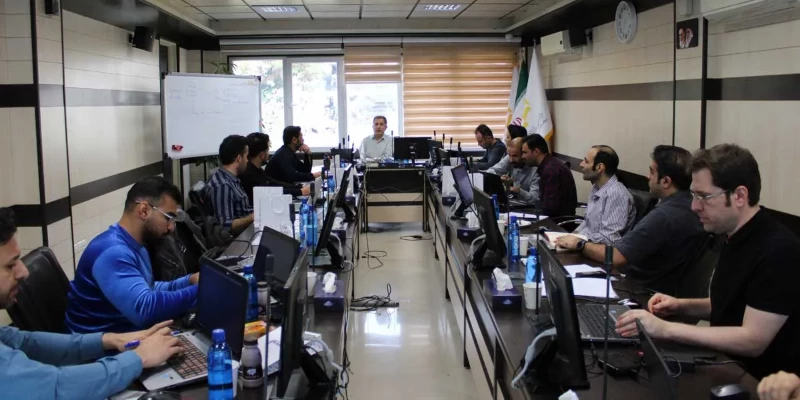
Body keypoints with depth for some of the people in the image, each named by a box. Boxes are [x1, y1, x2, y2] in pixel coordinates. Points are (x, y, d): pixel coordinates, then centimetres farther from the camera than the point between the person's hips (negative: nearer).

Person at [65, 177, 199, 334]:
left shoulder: (133, 246, 8)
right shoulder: (113, 252, -24)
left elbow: (148, 291, 17)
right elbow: (144, 309, -36)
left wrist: (189, 281, 3)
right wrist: (198, 291, -29)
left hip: (125, 333, 9)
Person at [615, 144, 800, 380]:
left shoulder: (778, 250, -22)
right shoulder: (736, 238, 7)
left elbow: (752, 340, -25)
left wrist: (665, 329, -26)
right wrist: (682, 306, 3)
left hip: (760, 383, -8)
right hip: (727, 366, 8)